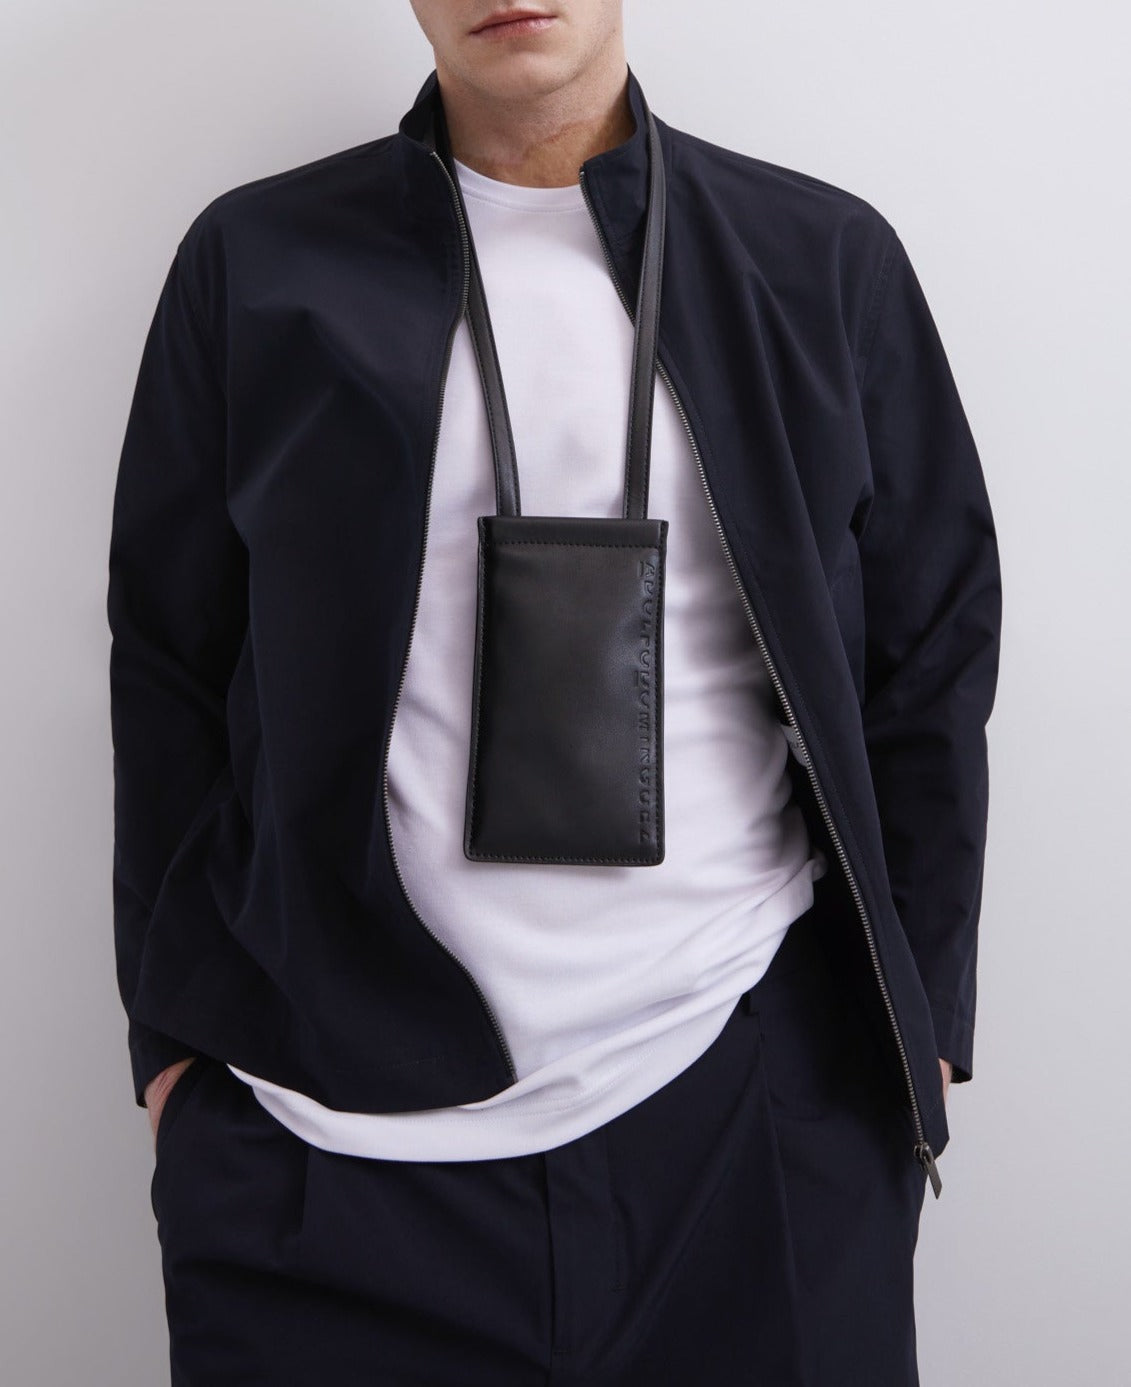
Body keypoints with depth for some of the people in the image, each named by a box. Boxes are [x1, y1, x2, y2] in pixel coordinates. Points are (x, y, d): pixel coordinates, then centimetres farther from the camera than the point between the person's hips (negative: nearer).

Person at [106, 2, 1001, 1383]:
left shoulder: (826, 260, 5)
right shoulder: (257, 264, 4)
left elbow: (930, 661, 6)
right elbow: (169, 673, 5)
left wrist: (915, 1027, 3)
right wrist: (175, 1040, 4)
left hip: (755, 1111, 1)